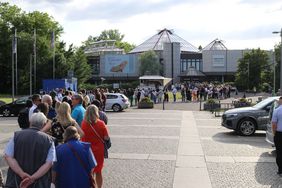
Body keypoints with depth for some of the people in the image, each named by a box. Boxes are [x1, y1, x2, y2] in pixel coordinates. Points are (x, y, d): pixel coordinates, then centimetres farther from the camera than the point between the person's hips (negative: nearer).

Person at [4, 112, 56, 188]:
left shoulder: (17, 135, -3)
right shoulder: (49, 140, -7)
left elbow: (8, 156, -9)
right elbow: (49, 163, -15)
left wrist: (22, 174, -15)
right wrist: (33, 178, -16)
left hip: (15, 181, 1)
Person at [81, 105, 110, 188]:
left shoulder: (83, 123, -12)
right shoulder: (101, 123, -15)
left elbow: (82, 137, -8)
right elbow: (106, 137, -11)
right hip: (99, 150, -1)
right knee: (98, 172, 15)